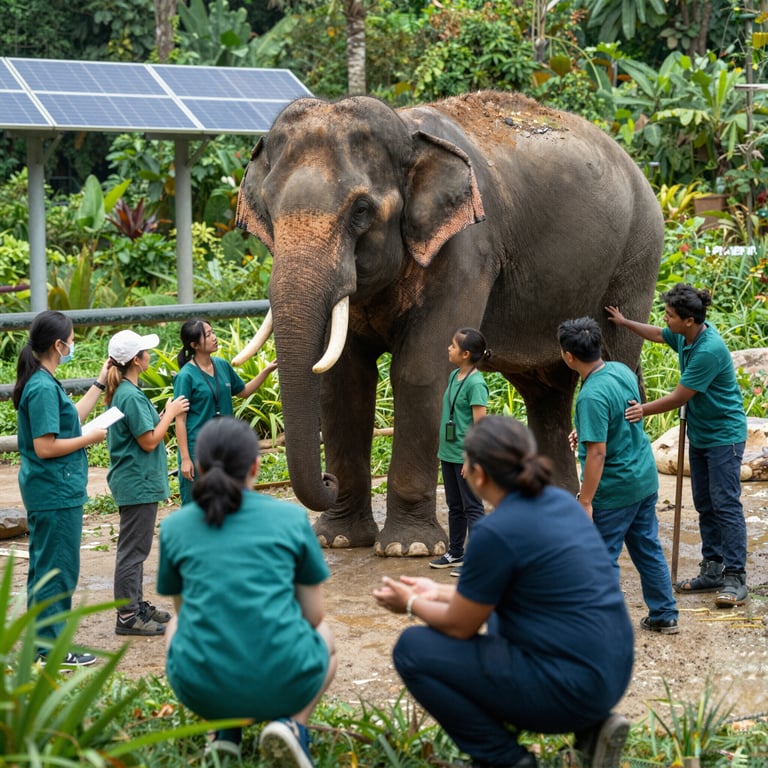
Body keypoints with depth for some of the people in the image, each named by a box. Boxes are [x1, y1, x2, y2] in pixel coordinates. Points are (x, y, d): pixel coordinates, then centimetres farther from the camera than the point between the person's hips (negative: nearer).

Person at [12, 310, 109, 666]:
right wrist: (91, 438, -14)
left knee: (44, 566, 16)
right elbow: (45, 447, -23)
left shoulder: (41, 383, 11)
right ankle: (52, 647, 3)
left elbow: (72, 418, 23)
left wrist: (100, 383, 26)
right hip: (56, 492, -11)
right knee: (58, 568, -3)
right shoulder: (43, 388, -20)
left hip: (46, 490, 11)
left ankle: (41, 642, 24)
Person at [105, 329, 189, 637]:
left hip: (132, 482, 11)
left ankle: (136, 604, 28)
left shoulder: (121, 392, 11)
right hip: (138, 483, -11)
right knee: (133, 550, -5)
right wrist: (170, 413, -9)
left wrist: (165, 414, 9)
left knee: (136, 548, 18)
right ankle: (127, 616, -1)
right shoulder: (131, 396, -21)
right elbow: (149, 441, -20)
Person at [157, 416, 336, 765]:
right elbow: (313, 615, 9)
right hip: (284, 684, -1)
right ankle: (293, 723, 4)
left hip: (202, 691, 2)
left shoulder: (174, 526, 6)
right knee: (324, 634, 35)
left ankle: (227, 728, 13)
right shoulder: (291, 518, 3)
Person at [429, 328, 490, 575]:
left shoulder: (476, 384, -18)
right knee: (455, 506, 18)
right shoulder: (454, 376, 9)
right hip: (449, 453, 9)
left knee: (472, 507, -3)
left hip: (465, 456, -9)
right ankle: (455, 553, 29)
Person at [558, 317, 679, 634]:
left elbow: (597, 453, -27)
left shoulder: (591, 397, -26)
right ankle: (665, 615, 28)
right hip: (646, 477, 9)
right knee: (648, 548, 19)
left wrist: (585, 501, -22)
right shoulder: (622, 370, 0)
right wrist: (586, 430, 18)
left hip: (614, 489, -9)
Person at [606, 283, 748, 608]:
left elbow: (679, 398, -24)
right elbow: (657, 334, 24)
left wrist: (644, 410, -21)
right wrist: (624, 322, 28)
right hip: (699, 435, 9)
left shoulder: (709, 350, -28)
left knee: (726, 504, -10)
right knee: (705, 505, 12)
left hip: (724, 435, -9)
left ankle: (735, 579, -9)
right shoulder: (683, 336, -1)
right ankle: (712, 571, 18)